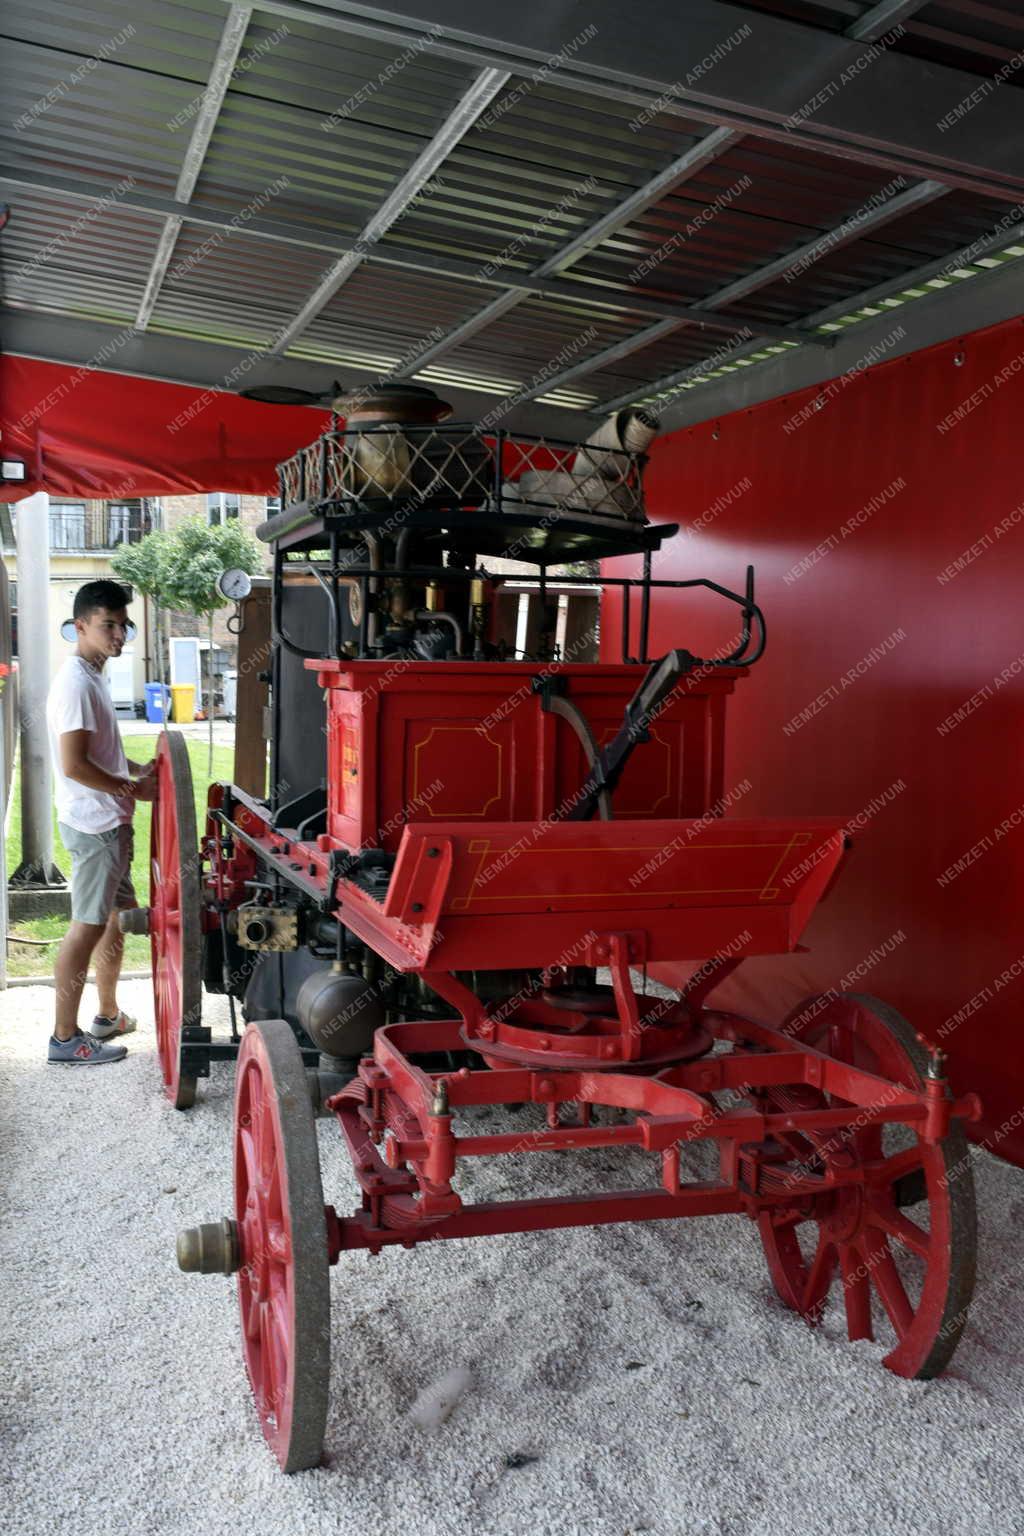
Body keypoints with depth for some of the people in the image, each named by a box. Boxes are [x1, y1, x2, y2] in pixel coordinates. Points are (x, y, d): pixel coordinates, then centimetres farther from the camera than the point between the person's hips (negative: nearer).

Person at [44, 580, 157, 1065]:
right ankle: (65, 1039, 6)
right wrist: (134, 788, -15)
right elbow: (73, 765, -24)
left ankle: (109, 1015, 31)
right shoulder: (76, 683, -19)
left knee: (119, 914, 18)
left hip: (109, 821, 10)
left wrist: (138, 768, 9)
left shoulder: (92, 676, 13)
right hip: (94, 824, -10)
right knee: (88, 926, -3)